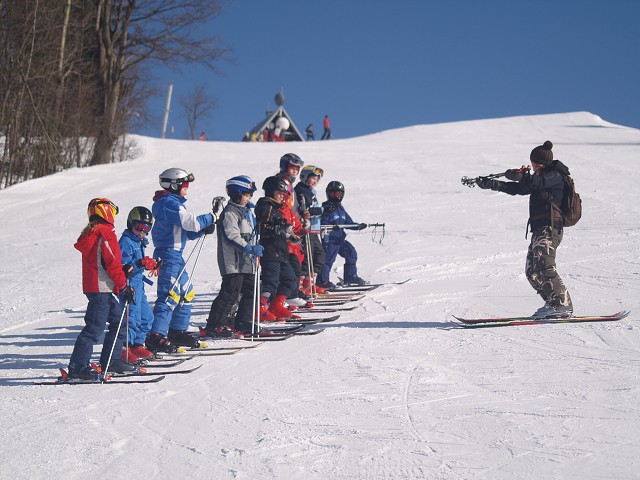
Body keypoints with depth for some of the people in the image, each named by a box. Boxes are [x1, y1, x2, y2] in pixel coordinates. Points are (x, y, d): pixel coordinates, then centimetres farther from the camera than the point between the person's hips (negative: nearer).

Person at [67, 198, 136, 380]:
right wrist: (123, 286, -12)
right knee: (94, 328, -10)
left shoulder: (90, 233, 18)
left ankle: (111, 361, 17)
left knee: (119, 321, 14)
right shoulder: (106, 232, -12)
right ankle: (77, 368, -10)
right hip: (101, 288, -10)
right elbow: (112, 263, -16)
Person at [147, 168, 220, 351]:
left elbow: (187, 232, 18)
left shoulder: (174, 202, 19)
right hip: (169, 255, -11)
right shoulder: (170, 203, -14)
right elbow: (191, 222, -22)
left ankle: (178, 331, 25)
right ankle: (156, 337, -18)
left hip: (176, 256, 11)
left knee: (186, 293, 17)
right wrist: (212, 216, -9)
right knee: (170, 295, -15)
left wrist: (203, 229, 0)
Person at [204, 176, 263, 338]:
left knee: (250, 291, 12)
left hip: (247, 262, 10)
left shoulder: (247, 211, 20)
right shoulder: (230, 213, -11)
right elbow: (232, 236, -21)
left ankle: (243, 322, 22)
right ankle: (216, 325, -9)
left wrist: (255, 248, 23)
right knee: (230, 293, -12)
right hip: (233, 262, -10)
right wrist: (250, 248, -26)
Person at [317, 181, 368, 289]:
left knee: (351, 254, 11)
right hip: (329, 239, -9)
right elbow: (323, 223, -17)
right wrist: (331, 227, -33)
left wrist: (359, 226, 9)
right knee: (328, 259, -12)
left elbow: (348, 222, 22)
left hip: (340, 239, 9)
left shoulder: (341, 208, 19)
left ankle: (351, 276, 23)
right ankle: (322, 281, -8)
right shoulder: (327, 208, -8)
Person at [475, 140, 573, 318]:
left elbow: (535, 181, -23)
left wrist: (517, 175, -6)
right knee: (532, 270, 6)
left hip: (550, 228, -10)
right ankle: (553, 304, 5)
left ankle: (563, 304, -25)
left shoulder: (555, 175, -4)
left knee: (543, 266, -22)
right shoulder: (543, 177, 23)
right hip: (539, 229, 10)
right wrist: (490, 184, 26)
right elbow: (517, 188, 29)